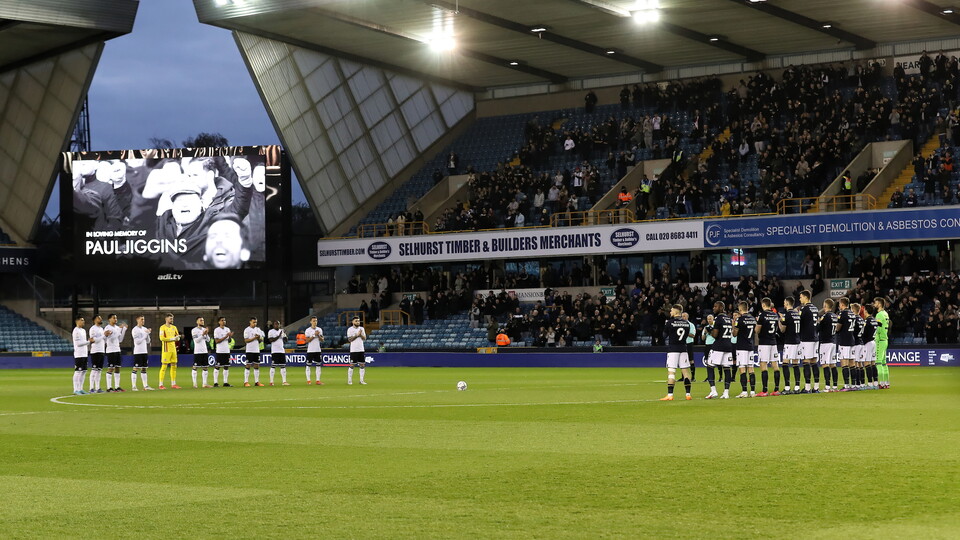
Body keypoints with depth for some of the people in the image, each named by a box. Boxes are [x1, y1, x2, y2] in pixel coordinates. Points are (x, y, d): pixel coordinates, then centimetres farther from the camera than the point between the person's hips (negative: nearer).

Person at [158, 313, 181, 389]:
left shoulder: (174, 327, 15)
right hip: (166, 350, -7)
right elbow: (162, 338, -16)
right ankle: (161, 385, -5)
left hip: (173, 349, 7)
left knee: (174, 366, 7)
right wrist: (172, 338, -17)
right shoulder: (163, 327, -6)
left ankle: (173, 384, 13)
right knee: (164, 366, -7)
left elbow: (177, 337, 18)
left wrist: (177, 338, -6)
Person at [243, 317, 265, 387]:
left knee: (257, 366, 6)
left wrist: (259, 338, -10)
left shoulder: (258, 329, 12)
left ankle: (257, 382, 9)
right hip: (249, 350, -6)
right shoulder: (247, 330, -5)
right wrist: (254, 338, -19)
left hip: (257, 350, 6)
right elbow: (246, 340, -12)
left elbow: (261, 339, 12)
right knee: (248, 366, -5)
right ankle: (246, 382, -4)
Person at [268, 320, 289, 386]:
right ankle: (271, 382, -1)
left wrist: (285, 335, -10)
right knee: (273, 366, -4)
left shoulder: (281, 331, 14)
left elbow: (285, 339, 10)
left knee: (283, 366, 3)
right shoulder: (271, 331, -2)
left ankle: (284, 381, 4)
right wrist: (278, 336, -19)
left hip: (281, 350, 5)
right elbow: (271, 340, -14)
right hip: (274, 351, -5)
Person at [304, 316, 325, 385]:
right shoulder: (308, 330, -3)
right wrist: (314, 335, -16)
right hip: (310, 350, -4)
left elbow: (322, 340, 7)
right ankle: (308, 380, 4)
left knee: (318, 365, 2)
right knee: (308, 365, -1)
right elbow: (307, 340, -10)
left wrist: (318, 335, -11)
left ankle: (318, 380, 4)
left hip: (317, 350, 4)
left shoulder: (319, 329, 9)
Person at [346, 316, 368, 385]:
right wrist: (356, 335, -16)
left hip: (361, 350, 5)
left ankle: (361, 380, 8)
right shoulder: (350, 329, -2)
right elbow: (349, 339, -9)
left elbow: (364, 338, 5)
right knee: (352, 365, -4)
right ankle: (349, 380, 2)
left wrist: (361, 334, -13)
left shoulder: (362, 329, 11)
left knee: (362, 365, 3)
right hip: (353, 350, -5)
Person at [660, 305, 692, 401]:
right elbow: (686, 335, 15)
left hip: (673, 349, -5)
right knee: (685, 371, 7)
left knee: (671, 371, -6)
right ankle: (688, 394, 7)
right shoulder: (687, 323, 7)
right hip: (683, 348, 5)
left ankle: (670, 395, -11)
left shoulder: (670, 323, -8)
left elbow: (664, 336, 0)